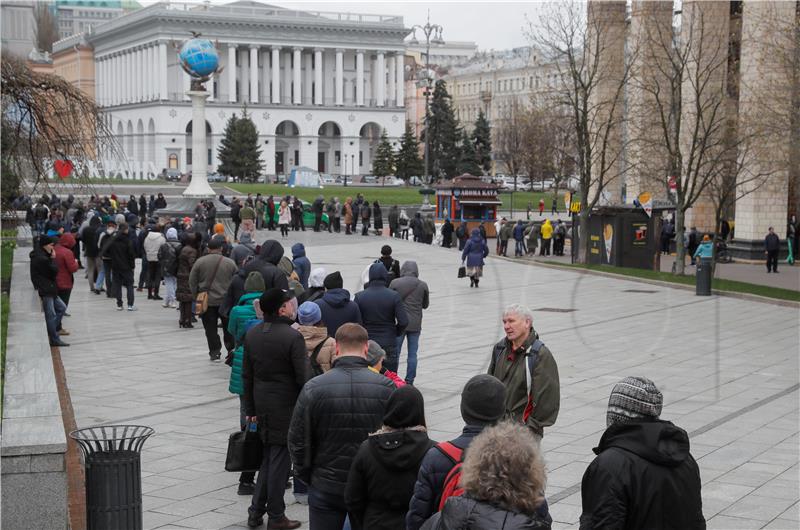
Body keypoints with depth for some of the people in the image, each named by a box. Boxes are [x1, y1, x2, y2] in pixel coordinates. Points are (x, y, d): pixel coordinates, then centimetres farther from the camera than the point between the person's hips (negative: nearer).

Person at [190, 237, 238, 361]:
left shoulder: (199, 262, -3)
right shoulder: (230, 263, -2)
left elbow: (192, 282, 0)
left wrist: (196, 297, 10)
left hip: (207, 301, -1)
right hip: (226, 301, 1)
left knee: (211, 329, 6)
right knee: (228, 327, 13)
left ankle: (215, 352, 4)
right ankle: (231, 349, 15)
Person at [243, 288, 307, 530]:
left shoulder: (251, 334, 3)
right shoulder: (293, 337, -17)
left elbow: (247, 375, 9)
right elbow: (303, 378, -17)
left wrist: (250, 409, 16)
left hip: (262, 404, 6)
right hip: (286, 407, -6)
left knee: (268, 456, 19)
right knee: (280, 459, 3)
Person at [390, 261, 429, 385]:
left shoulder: (394, 283, -6)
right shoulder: (423, 285, -1)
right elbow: (425, 305, 9)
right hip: (415, 324, 1)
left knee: (395, 352, 7)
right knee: (412, 354, 7)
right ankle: (409, 381, 9)